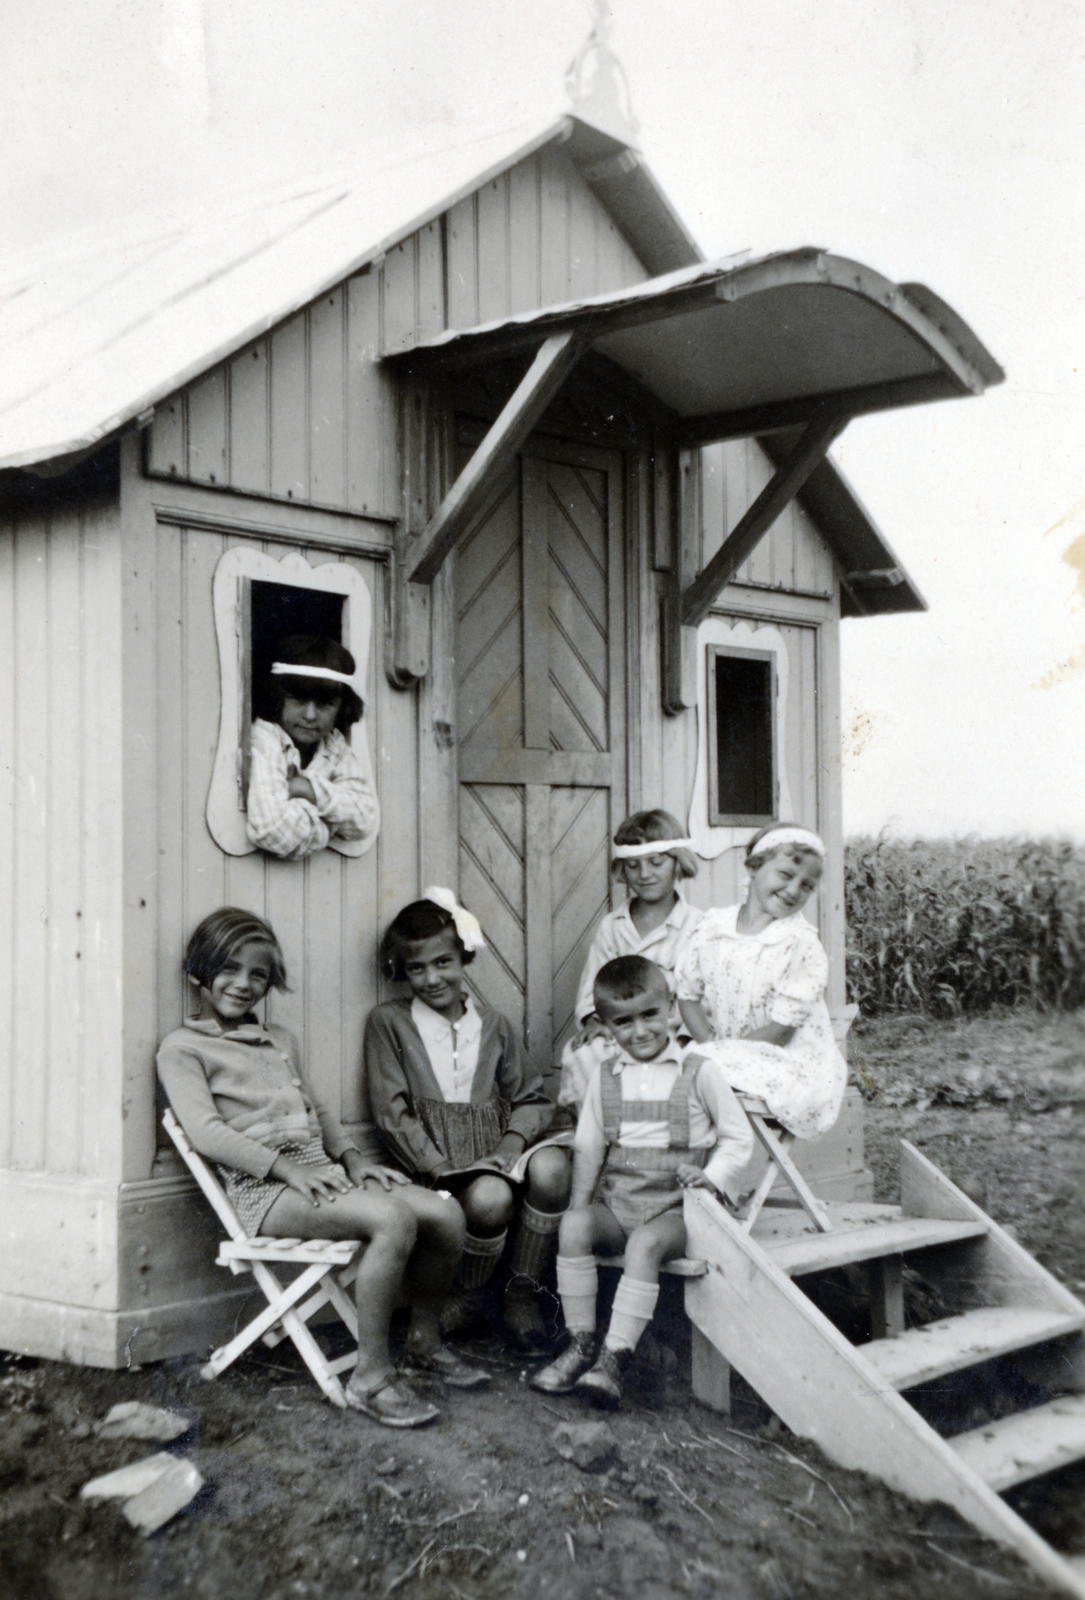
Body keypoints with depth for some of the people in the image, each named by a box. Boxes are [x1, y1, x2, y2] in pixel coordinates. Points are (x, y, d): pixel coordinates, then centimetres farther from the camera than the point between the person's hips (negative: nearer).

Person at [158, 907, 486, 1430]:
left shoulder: (280, 1040, 26)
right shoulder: (182, 1048, 2)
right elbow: (207, 1133, -10)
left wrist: (353, 1157, 6)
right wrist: (289, 1168, -18)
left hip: (320, 1171, 7)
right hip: (264, 1188, -7)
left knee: (446, 1215, -12)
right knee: (394, 1220, -31)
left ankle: (424, 1340, 11)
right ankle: (371, 1376, -23)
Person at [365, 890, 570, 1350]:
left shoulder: (493, 1025, 16)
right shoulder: (388, 1023, 5)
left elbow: (533, 1099, 17)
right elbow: (392, 1113, -2)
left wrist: (516, 1137, -6)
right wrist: (441, 1168, -13)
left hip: (495, 1154, 3)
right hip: (437, 1164, -3)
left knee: (551, 1164, -31)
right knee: (490, 1196, -36)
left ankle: (522, 1291, -10)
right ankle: (469, 1295, -3)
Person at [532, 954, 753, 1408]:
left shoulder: (698, 1073, 1)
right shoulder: (605, 1076, 12)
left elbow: (739, 1136, 5)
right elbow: (588, 1144, 14)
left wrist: (711, 1176, -12)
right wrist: (581, 1201, 4)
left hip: (672, 1207, -4)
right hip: (616, 1201, 4)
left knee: (645, 1243, -34)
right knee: (573, 1226, -25)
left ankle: (614, 1358, -31)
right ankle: (580, 1342, -16)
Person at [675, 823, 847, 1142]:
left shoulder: (800, 944, -11)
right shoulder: (711, 927, 2)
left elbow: (781, 1030, -13)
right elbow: (688, 994, 4)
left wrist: (720, 1051, -15)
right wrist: (711, 1047, -12)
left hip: (789, 1063, -5)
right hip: (728, 1055, 5)